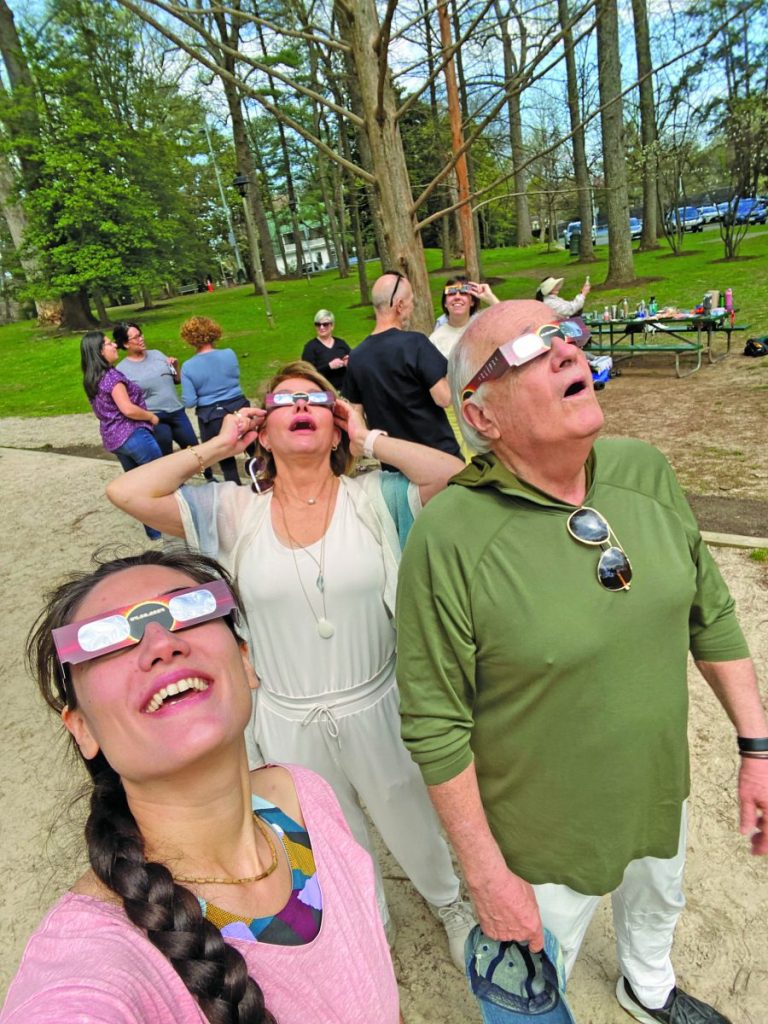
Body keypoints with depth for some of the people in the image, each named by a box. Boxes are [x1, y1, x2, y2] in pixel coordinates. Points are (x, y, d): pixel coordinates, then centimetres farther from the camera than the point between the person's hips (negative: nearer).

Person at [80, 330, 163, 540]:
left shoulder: (91, 380, 10)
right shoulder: (112, 376, -17)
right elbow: (128, 409, -24)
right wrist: (152, 417, -8)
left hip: (112, 439, 9)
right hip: (133, 435, -9)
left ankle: (154, 531, 23)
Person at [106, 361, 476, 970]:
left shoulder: (373, 498, -13)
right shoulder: (236, 514, -8)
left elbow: (456, 476, -27)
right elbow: (129, 494, -15)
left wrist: (370, 440, -18)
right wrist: (216, 447, -12)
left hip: (375, 709, -1)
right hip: (289, 724, 1)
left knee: (411, 824, 26)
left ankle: (448, 902, 61)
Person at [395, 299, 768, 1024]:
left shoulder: (645, 471, -13)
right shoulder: (448, 537, -31)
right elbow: (434, 726, -23)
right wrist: (486, 875, -15)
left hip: (660, 794, 6)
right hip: (544, 842, -5)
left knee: (658, 902, 36)